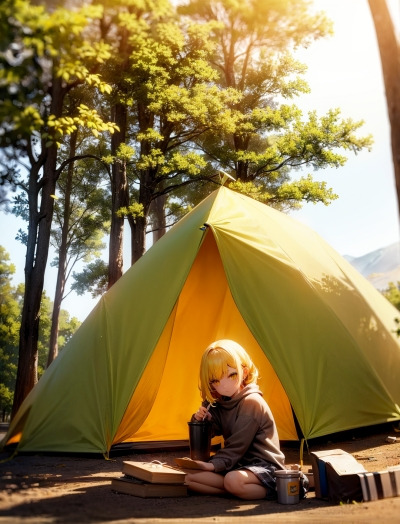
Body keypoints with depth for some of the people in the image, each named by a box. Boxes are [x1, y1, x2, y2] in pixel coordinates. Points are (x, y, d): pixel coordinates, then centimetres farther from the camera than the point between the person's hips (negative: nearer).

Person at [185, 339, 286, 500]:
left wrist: (214, 464, -26)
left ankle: (278, 488, -15)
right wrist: (201, 419, -9)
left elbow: (237, 446, -20)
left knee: (234, 480, -38)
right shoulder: (217, 403, 6)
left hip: (264, 467, -7)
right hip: (237, 466, 8)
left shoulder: (251, 402, -17)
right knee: (190, 478, -7)